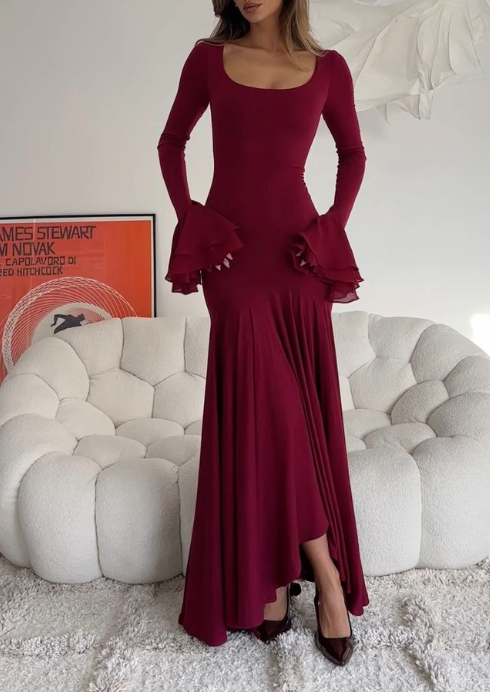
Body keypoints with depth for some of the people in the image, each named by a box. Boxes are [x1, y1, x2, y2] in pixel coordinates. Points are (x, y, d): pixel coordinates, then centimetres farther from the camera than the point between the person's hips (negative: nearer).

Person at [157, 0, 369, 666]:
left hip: (297, 253, 1)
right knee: (260, 410, -7)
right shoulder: (209, 57, 10)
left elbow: (353, 153, 19)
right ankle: (326, 574, 10)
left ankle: (273, 573, 17)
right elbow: (172, 142, 17)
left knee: (301, 410, -1)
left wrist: (334, 226, 3)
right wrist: (188, 218, 3)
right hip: (233, 254, -1)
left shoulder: (327, 67, 10)